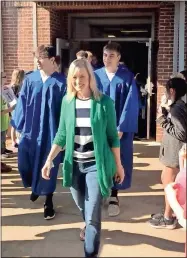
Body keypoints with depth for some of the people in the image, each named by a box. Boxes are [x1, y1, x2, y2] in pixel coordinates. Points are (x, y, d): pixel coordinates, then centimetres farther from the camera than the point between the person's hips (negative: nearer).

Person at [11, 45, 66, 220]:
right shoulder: (29, 80, 2)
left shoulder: (62, 83, -7)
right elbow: (22, 104, 5)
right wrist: (20, 126, 0)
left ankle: (48, 201, 22)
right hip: (31, 129, 3)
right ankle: (35, 186, 36)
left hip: (51, 132, -3)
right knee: (25, 163, 4)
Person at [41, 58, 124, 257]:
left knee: (93, 214, -6)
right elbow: (62, 134, 6)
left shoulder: (104, 102, -10)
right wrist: (49, 160, -1)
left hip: (97, 164, -4)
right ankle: (89, 226, 56)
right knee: (83, 208, 24)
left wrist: (118, 165, 1)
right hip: (74, 164, 4)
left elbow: (112, 137, -4)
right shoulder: (67, 101, 0)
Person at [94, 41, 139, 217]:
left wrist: (121, 128, -14)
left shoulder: (127, 77, -4)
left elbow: (130, 104, -8)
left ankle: (114, 197, 18)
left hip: (119, 127, -1)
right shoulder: (95, 76, 2)